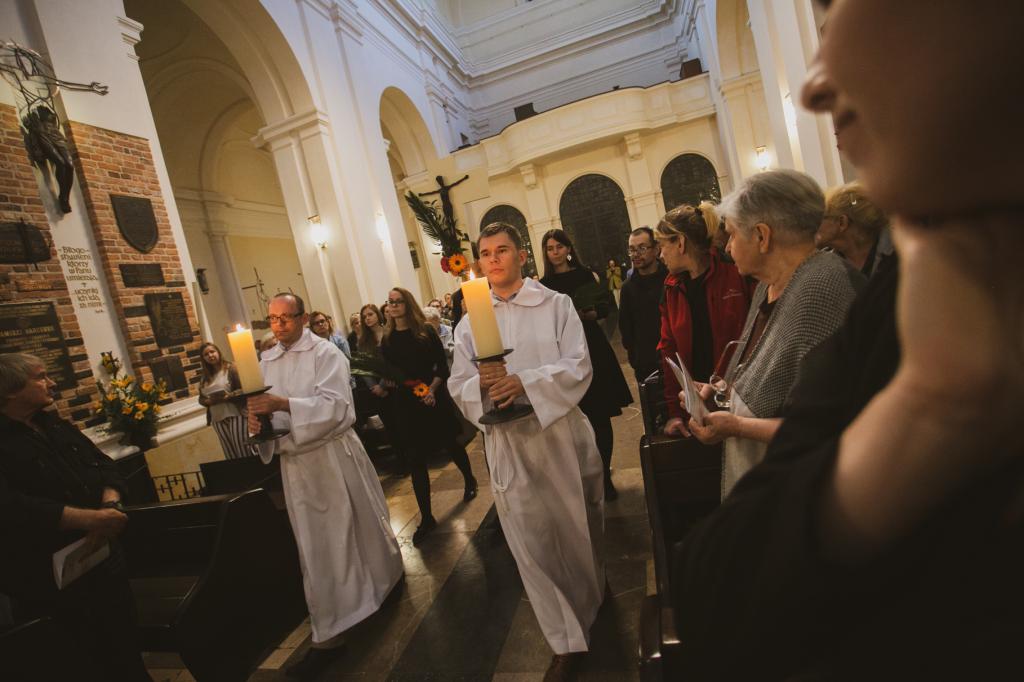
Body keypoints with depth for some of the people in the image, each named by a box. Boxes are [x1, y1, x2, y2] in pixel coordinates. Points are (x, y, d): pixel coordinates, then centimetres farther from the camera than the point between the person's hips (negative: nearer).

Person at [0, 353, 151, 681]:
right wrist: (88, 518, -33)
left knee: (124, 646, 19)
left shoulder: (57, 426, 9)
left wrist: (110, 504, -14)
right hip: (46, 579, -6)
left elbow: (103, 465, 6)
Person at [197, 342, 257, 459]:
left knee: (244, 452, -5)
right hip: (217, 419, 5)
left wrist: (227, 398, -23)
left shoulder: (231, 368, -3)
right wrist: (208, 401, -5)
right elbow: (201, 399, 17)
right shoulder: (205, 378, 14)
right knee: (230, 455, 6)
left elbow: (243, 390, -9)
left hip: (236, 415, -5)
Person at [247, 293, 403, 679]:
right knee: (316, 544, 11)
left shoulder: (325, 353, -9)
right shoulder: (267, 362, 8)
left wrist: (283, 404, -30)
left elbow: (336, 404, -20)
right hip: (294, 462, 5)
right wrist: (258, 421, -12)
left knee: (358, 525, 13)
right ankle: (330, 633, 24)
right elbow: (267, 412, 11)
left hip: (334, 455, -4)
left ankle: (386, 578, 42)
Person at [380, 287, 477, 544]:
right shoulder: (387, 339, 4)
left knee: (450, 442, 14)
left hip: (433, 397, -2)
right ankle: (426, 517, 10)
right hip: (406, 404, 2)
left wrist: (432, 389, -20)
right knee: (415, 459, 1)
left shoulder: (426, 332, -5)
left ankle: (469, 480, 44)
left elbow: (442, 365, -7)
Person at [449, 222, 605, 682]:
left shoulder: (556, 304, 0)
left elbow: (577, 367, -9)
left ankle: (594, 607, 47)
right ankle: (568, 641, 21)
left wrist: (525, 382, -22)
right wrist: (480, 384, -20)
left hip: (560, 434, -1)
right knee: (532, 543, 4)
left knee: (579, 529, 17)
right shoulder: (469, 324, 5)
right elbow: (459, 387, 2)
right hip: (507, 442, 1)